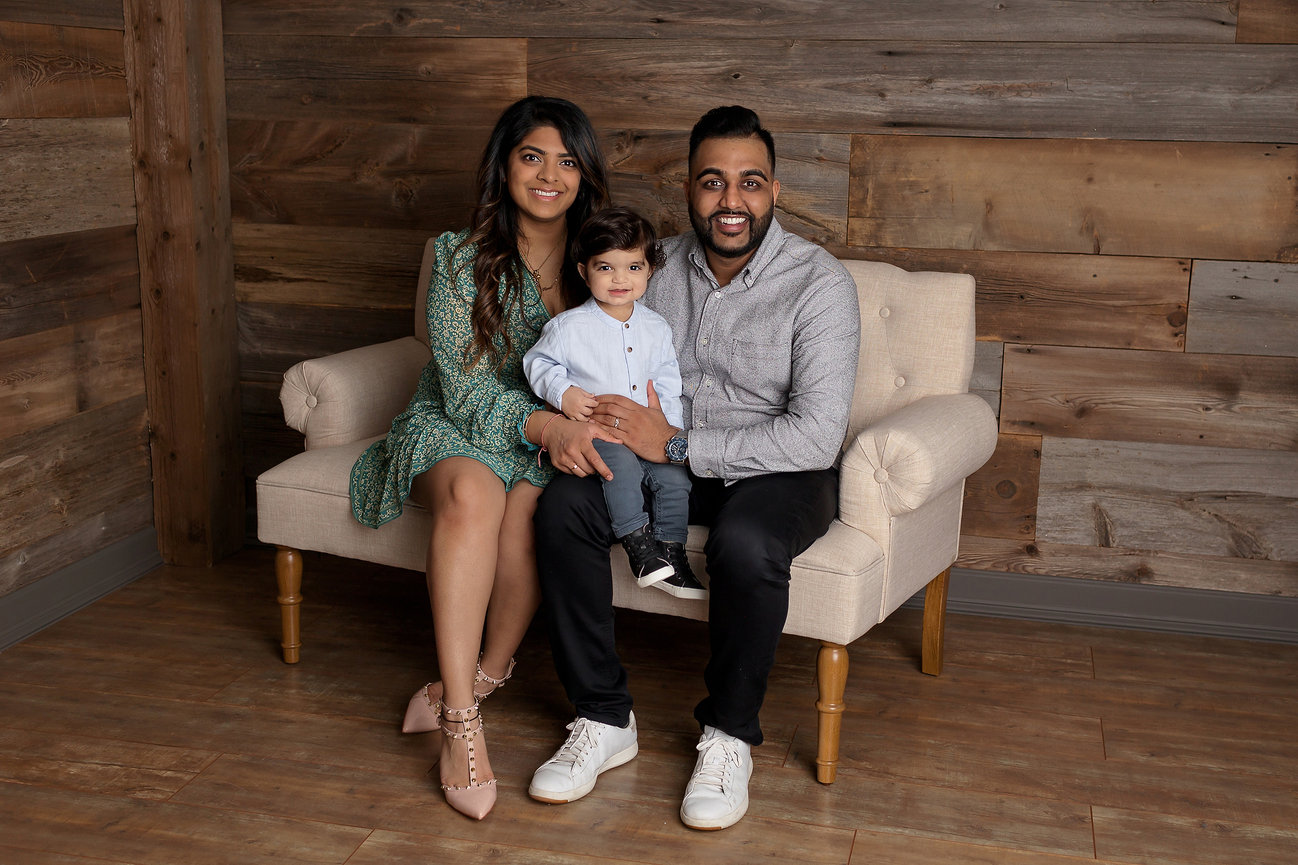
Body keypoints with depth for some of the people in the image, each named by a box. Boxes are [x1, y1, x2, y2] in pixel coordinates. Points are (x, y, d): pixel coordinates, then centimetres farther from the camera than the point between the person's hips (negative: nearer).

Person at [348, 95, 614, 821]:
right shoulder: (463, 259, -6)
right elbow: (466, 388, -13)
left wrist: (588, 414, -19)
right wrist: (546, 424, -32)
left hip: (554, 440, 2)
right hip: (458, 428, -1)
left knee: (526, 507, -33)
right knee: (473, 493, -36)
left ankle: (477, 677, -15)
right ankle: (463, 721, -35)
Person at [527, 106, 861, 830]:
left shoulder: (821, 283, -15)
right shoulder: (660, 266, 2)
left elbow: (818, 436, -23)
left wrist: (677, 444, -25)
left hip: (781, 470, -4)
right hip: (670, 456, 5)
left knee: (745, 543, -38)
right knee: (563, 506, -21)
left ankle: (730, 737, -11)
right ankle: (605, 721, -8)